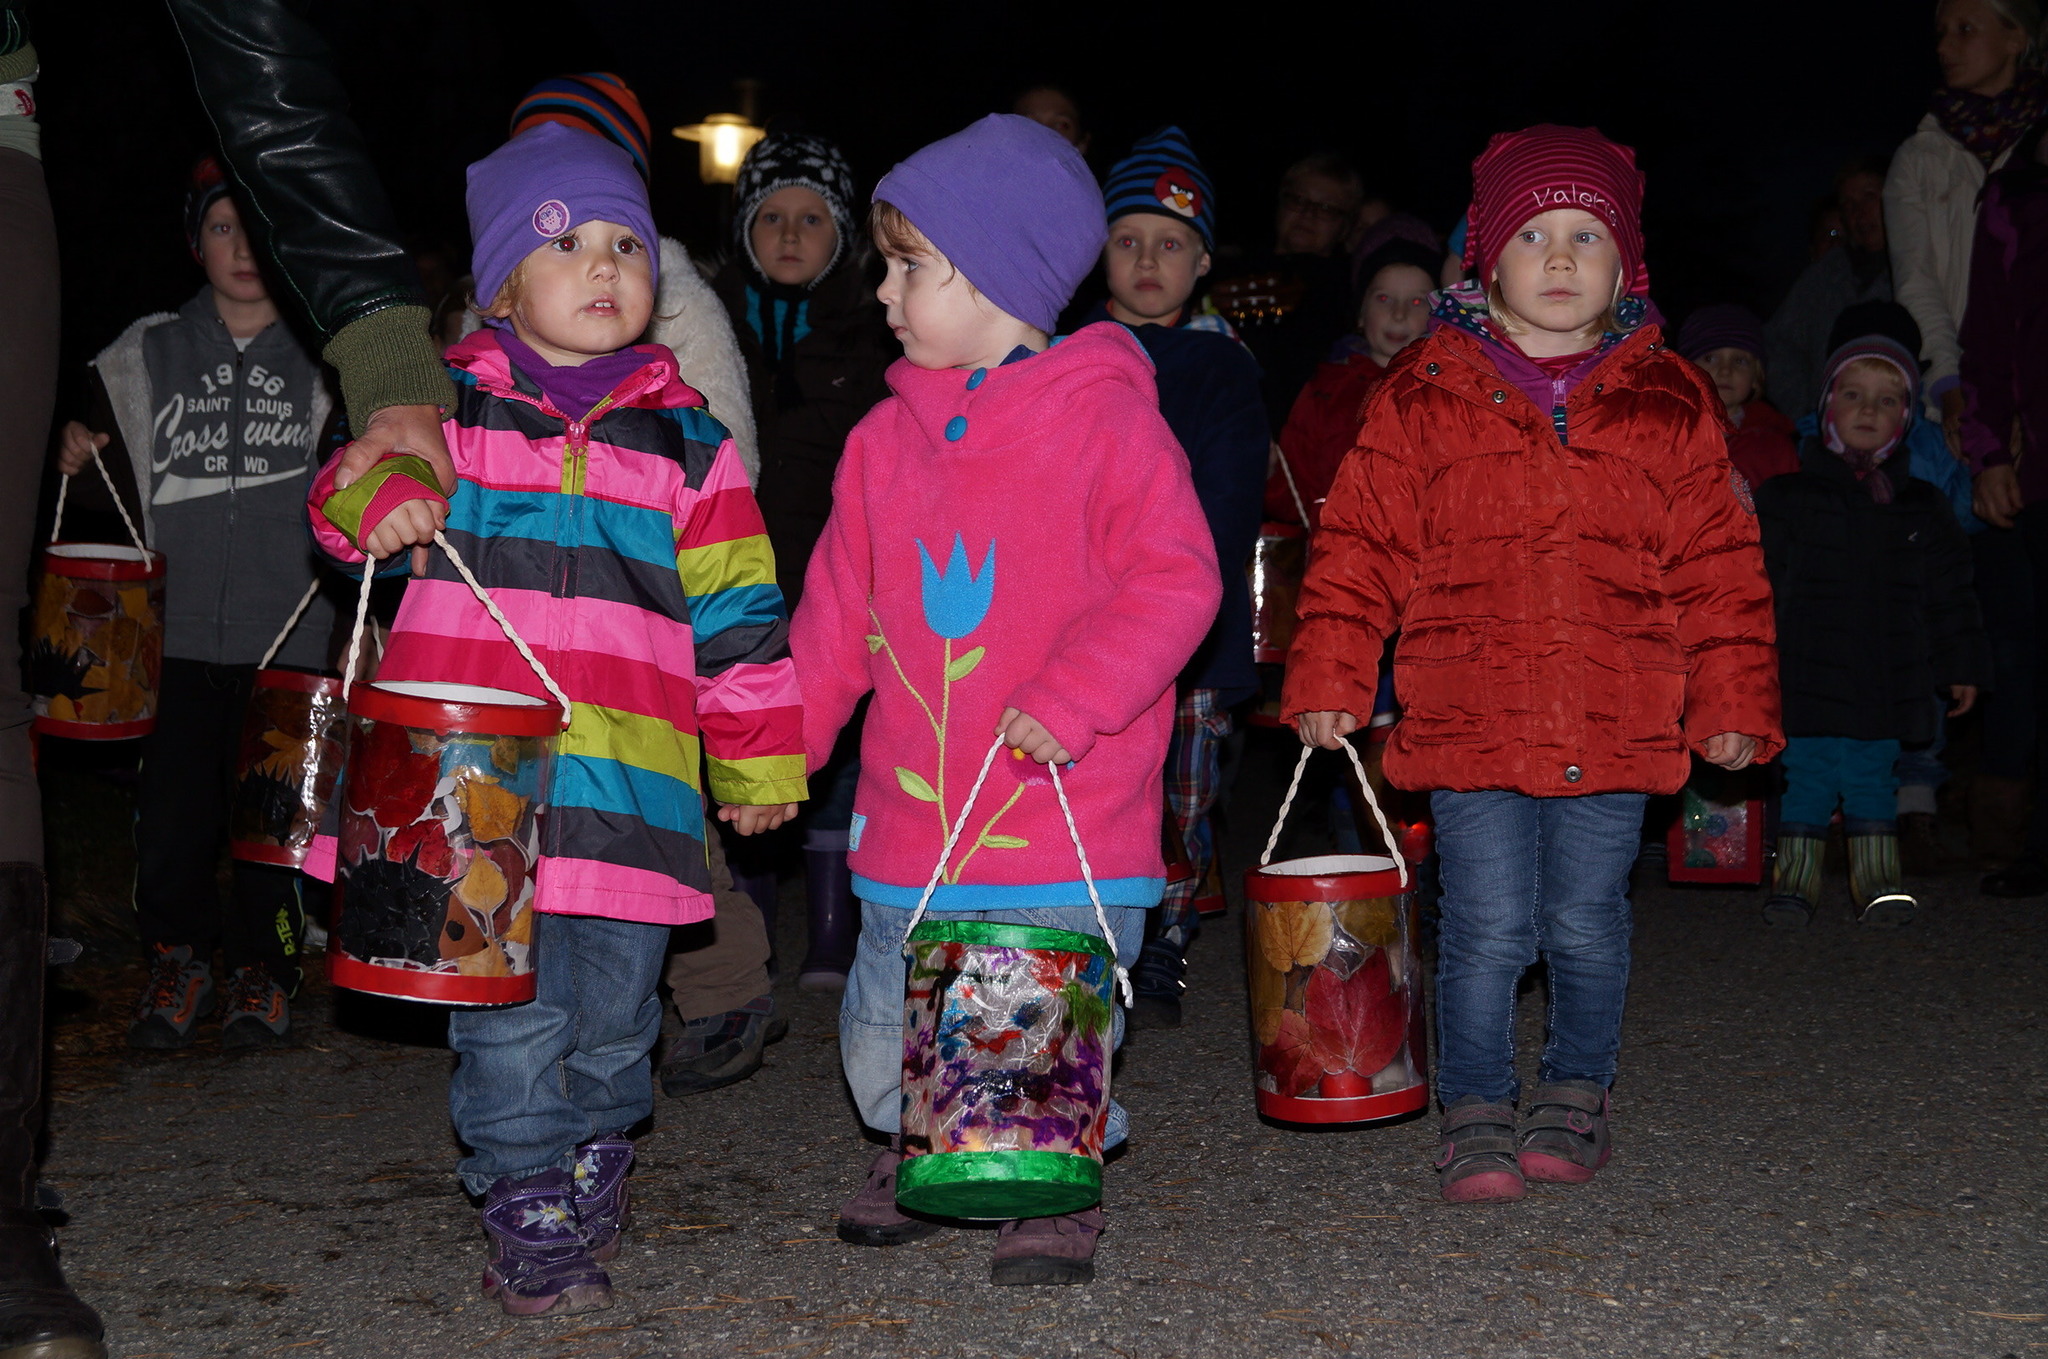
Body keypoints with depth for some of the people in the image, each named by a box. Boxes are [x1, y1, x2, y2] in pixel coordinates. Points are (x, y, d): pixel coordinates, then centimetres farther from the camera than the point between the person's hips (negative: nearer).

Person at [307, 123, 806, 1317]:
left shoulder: (686, 436, 9)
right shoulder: (450, 404, 6)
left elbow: (737, 606, 11)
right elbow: (347, 482, 9)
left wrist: (760, 757, 11)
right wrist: (380, 494, -15)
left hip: (629, 780, 2)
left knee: (616, 1014, 11)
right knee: (512, 1012, -1)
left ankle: (594, 1170, 34)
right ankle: (531, 1219, 12)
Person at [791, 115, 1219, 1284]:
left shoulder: (1108, 421, -8)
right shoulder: (888, 437, 8)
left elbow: (1176, 581, -12)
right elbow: (837, 614, 15)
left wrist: (1073, 699, -21)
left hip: (1070, 817, -5)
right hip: (913, 817, 5)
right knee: (889, 1031, 13)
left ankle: (1055, 1192, 24)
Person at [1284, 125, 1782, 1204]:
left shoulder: (1669, 402, 6)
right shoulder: (1423, 396, 2)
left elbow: (1718, 565, 10)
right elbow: (1361, 547, 4)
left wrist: (1732, 701, 6)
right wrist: (1328, 680, -2)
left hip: (1617, 729, 2)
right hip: (1468, 720, -1)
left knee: (1586, 923, 9)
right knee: (1488, 927, -1)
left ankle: (1577, 1089, 32)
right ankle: (1474, 1111, 18)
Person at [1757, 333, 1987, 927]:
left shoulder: (1923, 507, 11)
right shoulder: (1786, 498, 1)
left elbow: (1947, 594, 15)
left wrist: (1960, 666, 12)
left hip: (1886, 688, 2)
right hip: (1810, 681, -2)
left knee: (1873, 778, 8)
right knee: (1808, 775, -1)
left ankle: (1878, 880, 17)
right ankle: (1796, 878, 9)